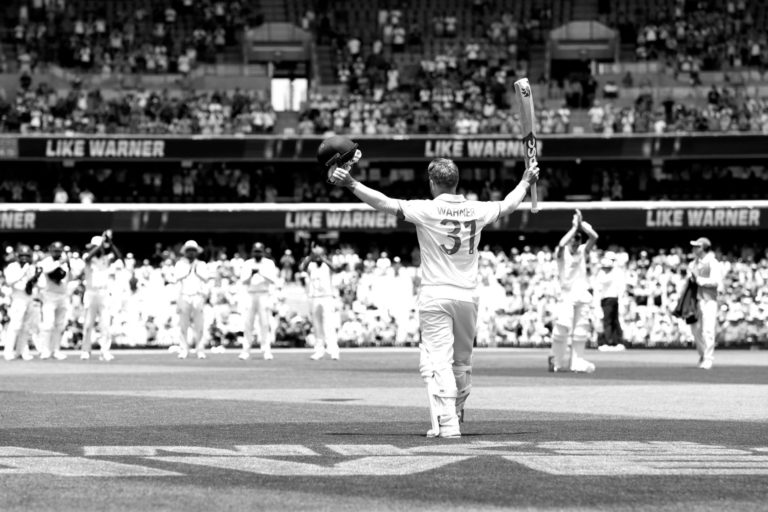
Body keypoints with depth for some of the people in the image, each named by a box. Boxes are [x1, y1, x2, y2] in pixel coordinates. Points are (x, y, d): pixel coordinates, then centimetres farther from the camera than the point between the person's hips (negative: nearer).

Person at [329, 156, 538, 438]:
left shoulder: (427, 210, -9)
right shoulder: (476, 210, 4)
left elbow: (386, 203, -18)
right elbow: (508, 205, 22)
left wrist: (351, 183, -18)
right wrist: (526, 182, 40)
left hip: (435, 296, -4)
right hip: (467, 296, 4)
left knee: (438, 360, -8)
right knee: (462, 361, 18)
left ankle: (446, 423, -18)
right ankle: (456, 413, 36)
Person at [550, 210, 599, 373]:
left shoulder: (583, 250, 9)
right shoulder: (561, 252, -2)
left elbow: (594, 236, -6)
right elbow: (561, 244, -25)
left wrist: (581, 224, -10)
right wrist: (574, 227, -18)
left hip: (582, 292, 4)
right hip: (567, 293, -4)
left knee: (581, 327, 3)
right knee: (563, 325, -14)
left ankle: (577, 361, 9)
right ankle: (557, 361, -5)